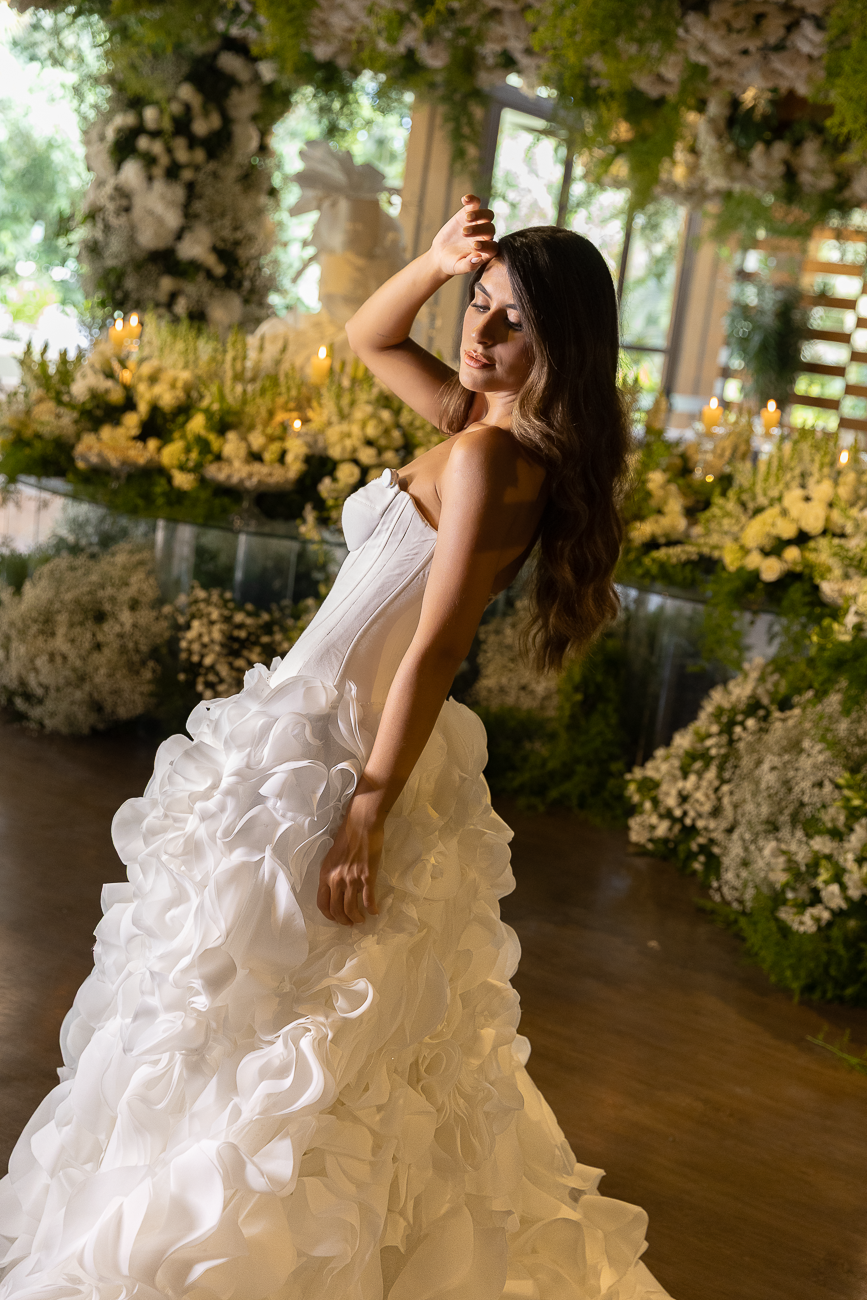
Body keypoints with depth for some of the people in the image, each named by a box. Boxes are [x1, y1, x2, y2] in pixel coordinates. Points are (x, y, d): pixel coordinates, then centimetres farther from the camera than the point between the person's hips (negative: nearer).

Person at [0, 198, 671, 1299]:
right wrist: (435, 262, 1)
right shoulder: (495, 429, 6)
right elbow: (368, 337, 20)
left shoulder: (488, 456, -21)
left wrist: (367, 811, -25)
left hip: (328, 762, -10)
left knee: (252, 1021, 4)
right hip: (312, 741, 10)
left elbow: (435, 650, -25)